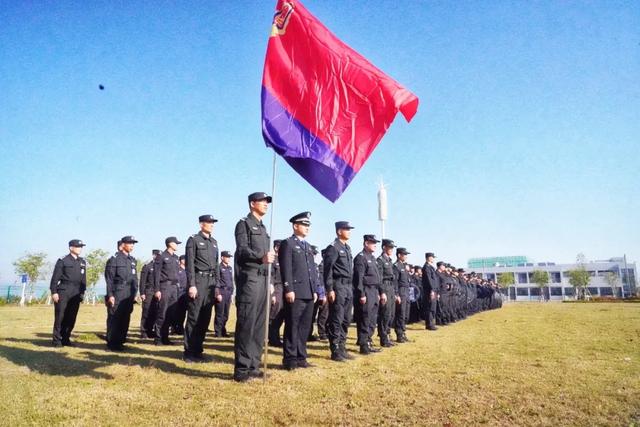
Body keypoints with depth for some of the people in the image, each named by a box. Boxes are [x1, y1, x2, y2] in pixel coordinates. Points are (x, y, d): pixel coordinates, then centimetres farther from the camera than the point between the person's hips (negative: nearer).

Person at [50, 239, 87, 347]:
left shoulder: (82, 262, 13)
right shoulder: (62, 261, -2)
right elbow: (55, 278, -5)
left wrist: (82, 292, 10)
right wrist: (54, 292, -10)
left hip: (76, 294, 5)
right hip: (63, 292, -5)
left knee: (71, 318, 5)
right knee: (60, 317, -1)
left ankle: (65, 339, 15)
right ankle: (57, 340, 7)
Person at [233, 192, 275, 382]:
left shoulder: (263, 228, 24)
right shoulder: (244, 224, -1)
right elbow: (242, 250, -15)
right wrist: (261, 257, -31)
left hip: (262, 279, 8)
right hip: (249, 278, -8)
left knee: (259, 325, 9)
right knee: (246, 324, -8)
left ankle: (253, 366, 15)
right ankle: (241, 369, -3)